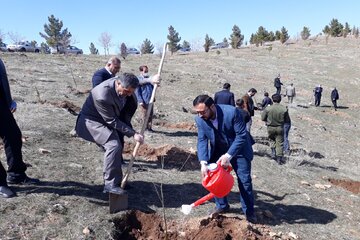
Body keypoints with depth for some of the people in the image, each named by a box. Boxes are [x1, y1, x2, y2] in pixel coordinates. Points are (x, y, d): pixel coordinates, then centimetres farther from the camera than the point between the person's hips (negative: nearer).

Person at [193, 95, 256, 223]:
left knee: (244, 181, 1)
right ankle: (222, 205, 26)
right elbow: (202, 140, -14)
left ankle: (249, 211, 19)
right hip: (217, 151, 4)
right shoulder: (200, 119, -18)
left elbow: (242, 135, -27)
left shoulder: (232, 112, -32)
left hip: (238, 149, -4)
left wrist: (228, 155, -33)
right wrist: (203, 163, -27)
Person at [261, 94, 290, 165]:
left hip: (270, 128, 0)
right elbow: (287, 120, -4)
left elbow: (263, 118, -6)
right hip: (280, 128, 0)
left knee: (272, 140, 26)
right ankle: (279, 159, 11)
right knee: (280, 143, 9)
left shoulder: (268, 108, -15)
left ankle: (273, 152, 14)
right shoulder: (284, 109, -13)